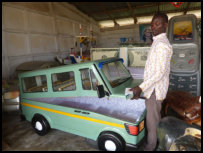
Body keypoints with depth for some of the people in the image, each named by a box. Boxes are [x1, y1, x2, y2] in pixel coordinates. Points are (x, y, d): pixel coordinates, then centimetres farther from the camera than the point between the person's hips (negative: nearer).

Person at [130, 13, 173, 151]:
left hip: (155, 89, -10)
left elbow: (160, 73, -24)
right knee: (155, 117, 22)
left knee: (152, 121, 5)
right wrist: (141, 88, 18)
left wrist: (141, 88, -23)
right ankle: (154, 142, 42)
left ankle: (150, 147, 24)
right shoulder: (157, 42, 13)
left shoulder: (162, 44, -18)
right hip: (153, 88, 10)